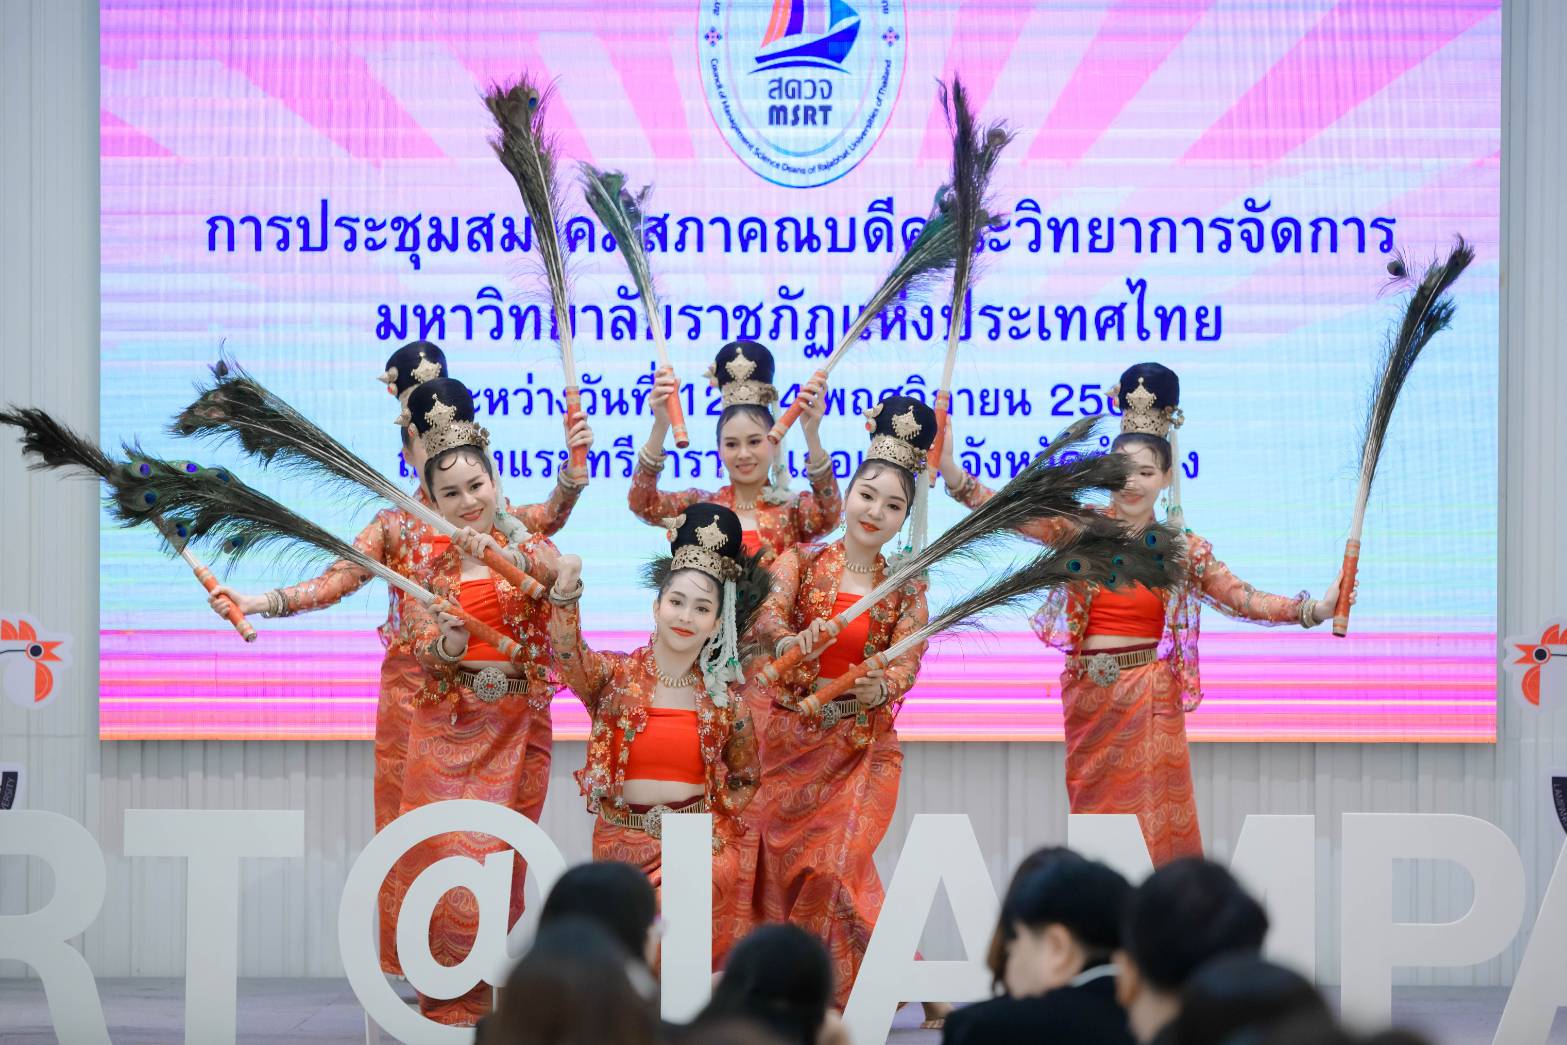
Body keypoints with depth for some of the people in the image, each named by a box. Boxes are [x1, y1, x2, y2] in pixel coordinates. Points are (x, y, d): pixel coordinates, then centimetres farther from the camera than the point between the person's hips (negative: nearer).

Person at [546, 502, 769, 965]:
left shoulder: (725, 698, 3)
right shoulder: (617, 675, -1)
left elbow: (746, 780, 12)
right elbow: (569, 659, -22)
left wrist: (700, 839, 0)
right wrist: (565, 594, -38)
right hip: (624, 837, 0)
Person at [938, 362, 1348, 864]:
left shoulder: (1184, 549, 1)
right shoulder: (1081, 529, 2)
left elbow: (1240, 598, -3)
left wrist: (1316, 609, -15)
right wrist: (951, 472, -13)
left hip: (1150, 701, -1)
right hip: (1089, 698, 1)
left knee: (1151, 821, -2)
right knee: (1094, 814, 9)